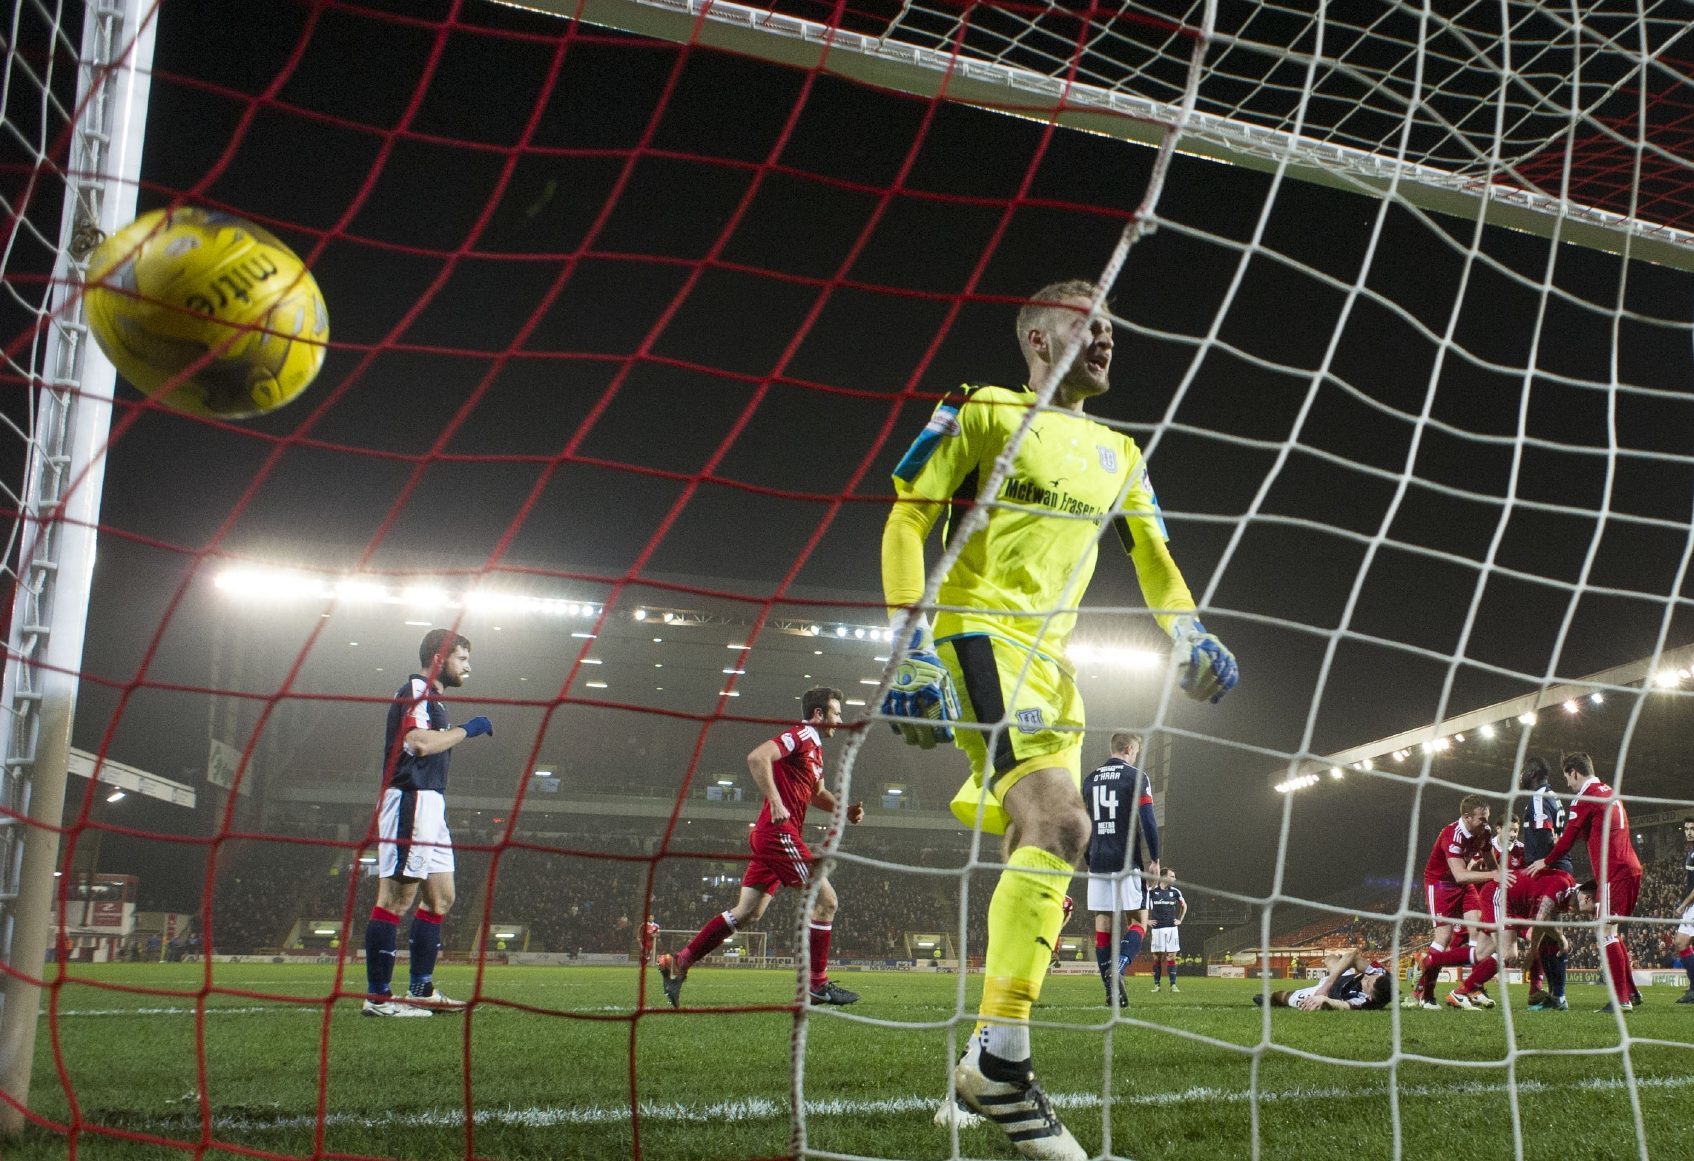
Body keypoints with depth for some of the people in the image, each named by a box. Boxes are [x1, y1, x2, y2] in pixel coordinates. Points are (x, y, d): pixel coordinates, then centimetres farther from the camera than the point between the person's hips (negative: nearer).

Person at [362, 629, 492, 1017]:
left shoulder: (431, 698, 23)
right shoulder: (414, 690, -8)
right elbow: (419, 742, -22)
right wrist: (466, 729, -13)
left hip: (429, 806, 11)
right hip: (410, 800, -11)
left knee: (440, 897, 12)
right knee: (398, 897, -10)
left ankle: (421, 990, 16)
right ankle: (378, 997, -8)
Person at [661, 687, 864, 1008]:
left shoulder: (814, 747, 21)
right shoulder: (800, 736, -9)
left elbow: (817, 792, 33)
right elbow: (757, 757, -23)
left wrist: (844, 810, 16)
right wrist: (776, 803, -26)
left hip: (770, 836, 10)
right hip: (779, 833, -10)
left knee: (747, 912, 9)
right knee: (826, 900, -7)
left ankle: (678, 964, 9)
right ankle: (818, 984, 0)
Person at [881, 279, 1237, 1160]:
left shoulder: (1117, 454, 21)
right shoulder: (985, 414, 1)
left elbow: (1151, 554, 22)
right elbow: (907, 517, -4)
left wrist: (1185, 631, 3)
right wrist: (910, 633, -14)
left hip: (1051, 657, 8)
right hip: (979, 633, -8)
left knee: (1049, 842, 7)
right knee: (1060, 824, -24)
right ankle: (997, 1057, -22)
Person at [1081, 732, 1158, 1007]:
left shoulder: (1090, 779, 15)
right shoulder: (1135, 777, -2)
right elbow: (1148, 821, -10)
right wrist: (1154, 859, -4)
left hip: (1098, 862, 5)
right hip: (1127, 862, -5)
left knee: (1103, 923, 4)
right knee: (1138, 920, 2)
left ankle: (1111, 990, 1)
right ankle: (1117, 969, -22)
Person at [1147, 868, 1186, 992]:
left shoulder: (1175, 892, 6)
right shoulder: (1152, 891, -2)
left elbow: (1184, 906, 23)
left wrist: (1180, 920, 15)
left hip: (1171, 928, 2)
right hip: (1157, 928, -2)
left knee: (1171, 957, -2)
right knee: (1157, 957, 1)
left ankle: (1173, 985, 1)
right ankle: (1156, 984, 8)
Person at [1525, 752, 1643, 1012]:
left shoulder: (1585, 798, -8)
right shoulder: (1610, 793, 19)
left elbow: (1568, 839, -5)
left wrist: (1545, 862, 7)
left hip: (1613, 873, -9)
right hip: (1631, 868, 9)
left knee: (1606, 932, -8)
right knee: (1612, 933, 16)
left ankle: (1621, 999, -12)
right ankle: (1630, 991, 17)